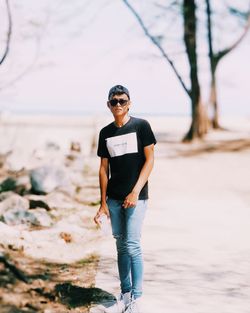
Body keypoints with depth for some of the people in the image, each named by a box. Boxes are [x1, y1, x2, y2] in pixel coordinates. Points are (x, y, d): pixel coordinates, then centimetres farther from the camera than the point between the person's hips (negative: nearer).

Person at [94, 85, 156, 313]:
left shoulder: (141, 126, -3)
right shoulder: (105, 133, 9)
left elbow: (149, 160, -5)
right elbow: (104, 168, 12)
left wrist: (135, 192, -13)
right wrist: (103, 203, 9)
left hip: (136, 197, -4)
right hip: (114, 198, 5)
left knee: (132, 245, -10)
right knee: (121, 247, 9)